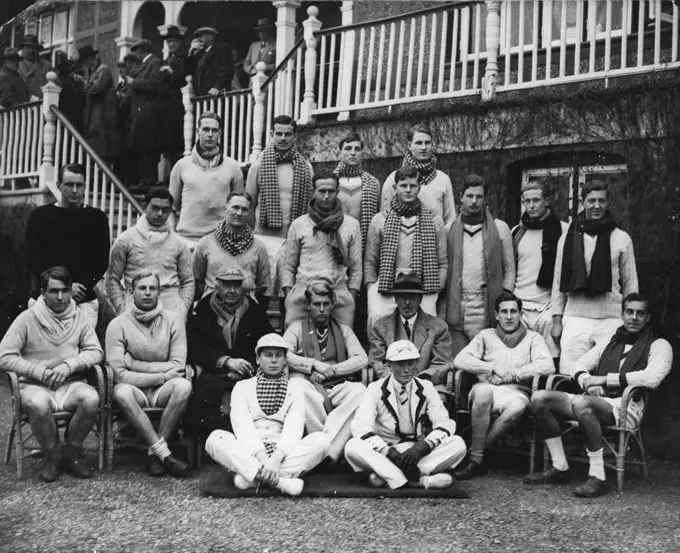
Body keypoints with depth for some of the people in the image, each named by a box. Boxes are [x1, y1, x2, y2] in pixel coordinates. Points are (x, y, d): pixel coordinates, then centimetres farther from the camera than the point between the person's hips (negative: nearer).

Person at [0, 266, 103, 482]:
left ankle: (72, 452, -5)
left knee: (91, 398, -31)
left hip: (71, 384, 2)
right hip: (35, 385, -2)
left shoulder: (79, 318, 6)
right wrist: (39, 372, -14)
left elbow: (96, 351, 2)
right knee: (38, 403, -38)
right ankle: (52, 455, -8)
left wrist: (69, 365, -15)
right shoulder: (27, 319, -3)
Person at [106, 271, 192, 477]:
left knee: (183, 386, -31)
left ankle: (155, 453, -23)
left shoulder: (173, 321, 1)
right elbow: (120, 375, -13)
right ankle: (164, 454, -33)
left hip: (163, 390, 1)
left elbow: (178, 366, -9)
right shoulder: (118, 325, -4)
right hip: (136, 389, -1)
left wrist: (135, 364, -14)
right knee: (121, 393, -35)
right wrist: (163, 375, -14)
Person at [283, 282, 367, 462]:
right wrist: (314, 364, -9)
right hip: (309, 385, -1)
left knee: (359, 391, -32)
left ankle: (330, 449, -35)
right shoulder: (297, 327, 19)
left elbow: (362, 359, 8)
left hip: (337, 388, 1)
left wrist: (331, 370, -6)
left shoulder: (344, 330, 23)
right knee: (296, 385, -38)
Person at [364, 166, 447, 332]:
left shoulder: (434, 221, 16)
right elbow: (369, 262, 13)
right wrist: (372, 292, 1)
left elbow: (442, 263, 14)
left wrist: (435, 291, 1)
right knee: (377, 318, -28)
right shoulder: (380, 220, 15)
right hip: (386, 288, 0)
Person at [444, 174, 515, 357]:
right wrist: (443, 303, 0)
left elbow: (509, 269, 8)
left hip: (486, 306, -1)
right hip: (455, 304, 1)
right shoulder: (450, 229, 11)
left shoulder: (499, 228, 8)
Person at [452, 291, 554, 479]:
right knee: (483, 390, -38)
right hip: (487, 391, 1)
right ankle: (476, 459, -30)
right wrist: (494, 368, -6)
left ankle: (474, 455, -25)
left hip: (516, 394, 0)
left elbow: (548, 366, -2)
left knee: (517, 406, -38)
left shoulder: (532, 338, 18)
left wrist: (512, 374, -8)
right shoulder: (486, 335, 21)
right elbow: (459, 360, 6)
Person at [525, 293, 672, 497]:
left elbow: (652, 378, -13)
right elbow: (576, 367, 20)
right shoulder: (609, 343, 24)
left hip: (626, 407, -6)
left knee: (581, 403, -38)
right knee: (540, 398, -15)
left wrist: (605, 379, -12)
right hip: (594, 401, 6)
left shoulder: (658, 345, 7)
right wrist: (587, 381, -5)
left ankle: (597, 477, -30)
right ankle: (560, 468, -8)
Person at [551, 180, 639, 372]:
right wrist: (556, 320, 7)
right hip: (575, 319, 1)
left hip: (611, 320, -1)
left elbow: (630, 283, 8)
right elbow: (558, 281, 11)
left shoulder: (622, 238, 5)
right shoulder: (568, 237, 7)